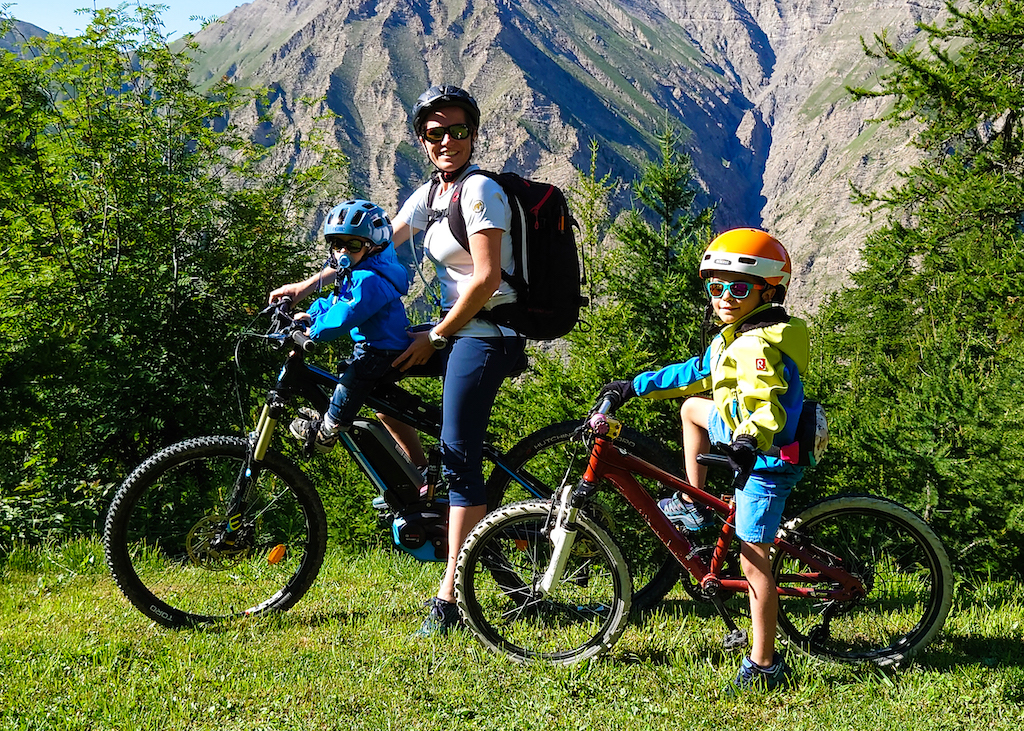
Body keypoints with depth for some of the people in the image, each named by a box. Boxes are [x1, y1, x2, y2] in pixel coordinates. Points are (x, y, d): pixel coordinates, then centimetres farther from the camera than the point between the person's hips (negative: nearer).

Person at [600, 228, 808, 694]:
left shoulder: (759, 345, -23)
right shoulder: (735, 338, 9)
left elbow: (767, 404, -38)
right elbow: (695, 373, 22)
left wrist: (749, 442, -57)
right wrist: (636, 386, 24)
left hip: (767, 458, -10)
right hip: (745, 438, 11)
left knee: (753, 558, -10)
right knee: (692, 407, 30)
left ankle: (764, 665, -6)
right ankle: (693, 507, 33)